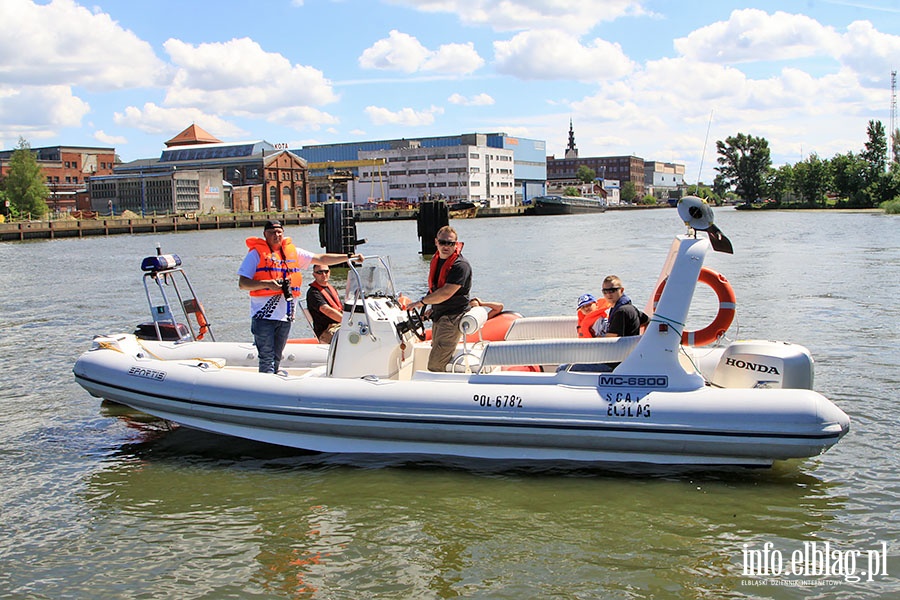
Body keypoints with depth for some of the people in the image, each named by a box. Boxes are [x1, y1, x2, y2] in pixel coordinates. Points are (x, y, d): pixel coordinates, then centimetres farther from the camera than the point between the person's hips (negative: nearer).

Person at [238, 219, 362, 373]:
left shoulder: (292, 251, 14)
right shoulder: (256, 253, 1)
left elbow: (321, 259, 16)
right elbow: (242, 283, -4)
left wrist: (349, 257, 11)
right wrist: (267, 284, -19)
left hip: (285, 316, 5)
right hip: (264, 315, -5)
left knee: (276, 359, 12)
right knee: (267, 359, -10)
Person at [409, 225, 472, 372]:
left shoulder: (461, 265, -19)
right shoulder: (436, 259, 9)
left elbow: (445, 294, -25)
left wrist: (422, 301, -15)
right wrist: (431, 308, 16)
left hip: (453, 317, -10)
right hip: (438, 315, 10)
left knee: (435, 364, -14)